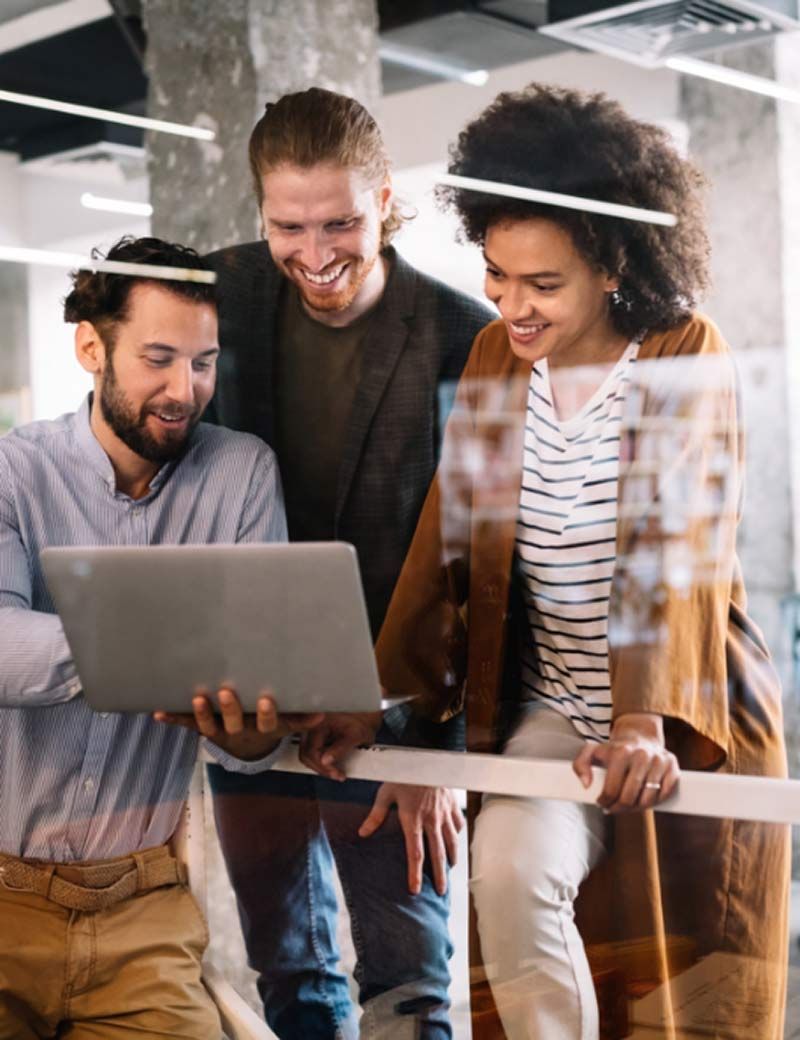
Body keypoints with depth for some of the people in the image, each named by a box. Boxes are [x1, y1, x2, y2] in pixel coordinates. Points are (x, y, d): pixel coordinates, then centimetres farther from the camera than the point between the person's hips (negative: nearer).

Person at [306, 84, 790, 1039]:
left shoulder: (688, 358, -10)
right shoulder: (494, 358, 2)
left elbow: (673, 548, -22)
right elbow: (447, 540, 0)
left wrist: (645, 721, -35)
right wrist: (379, 699, -9)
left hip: (690, 724, -3)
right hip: (550, 710, 3)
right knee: (508, 872, -23)